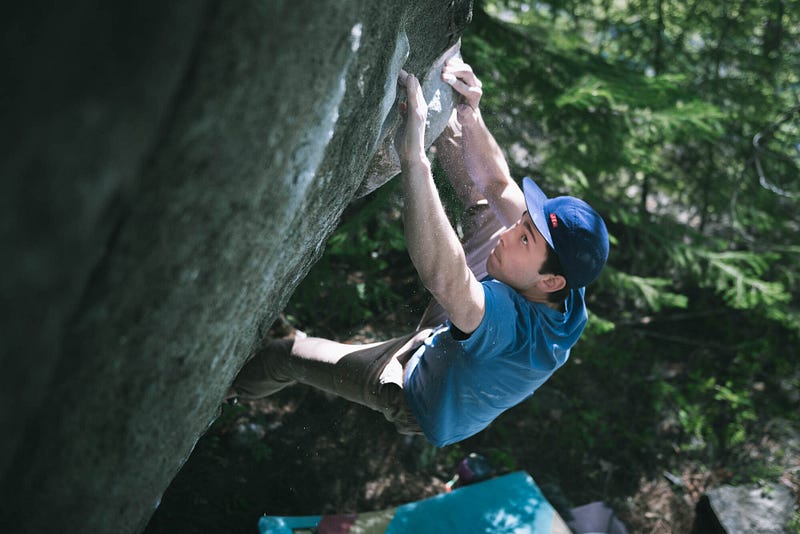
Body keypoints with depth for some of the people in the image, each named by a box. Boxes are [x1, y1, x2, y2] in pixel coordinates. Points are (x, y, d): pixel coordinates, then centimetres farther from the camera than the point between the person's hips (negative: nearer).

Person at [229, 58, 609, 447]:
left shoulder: (522, 328, -48)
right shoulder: (566, 292, -27)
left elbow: (442, 276, -66)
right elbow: (496, 183, -21)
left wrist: (413, 156, -69)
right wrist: (468, 115, -36)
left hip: (418, 398, -6)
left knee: (286, 355, 2)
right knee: (484, 204, -1)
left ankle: (226, 389, 34)